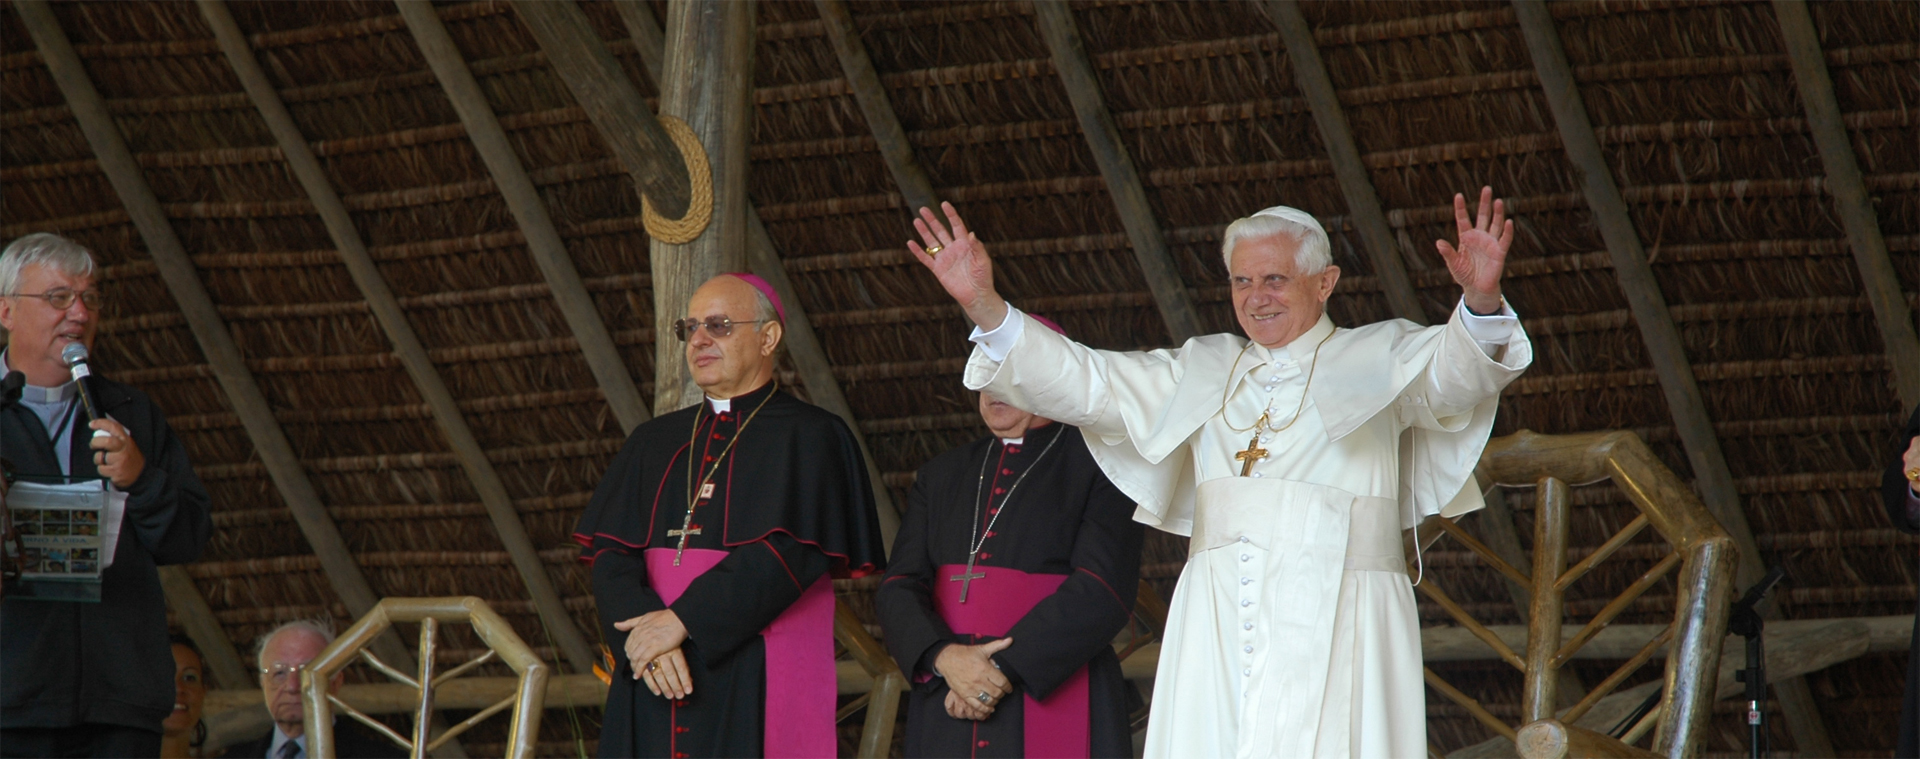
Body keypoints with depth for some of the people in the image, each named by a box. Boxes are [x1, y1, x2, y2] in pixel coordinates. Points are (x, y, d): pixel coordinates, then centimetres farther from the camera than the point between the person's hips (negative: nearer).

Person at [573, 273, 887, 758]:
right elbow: (610, 552, 7)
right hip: (651, 686, 5)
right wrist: (645, 633, -12)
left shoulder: (808, 438, 2)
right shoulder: (654, 443, 18)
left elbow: (790, 551, -11)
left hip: (758, 687, -5)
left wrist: (684, 620, -15)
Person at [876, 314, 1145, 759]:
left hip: (1055, 700, -4)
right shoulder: (942, 476, 17)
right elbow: (899, 587, 6)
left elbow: (1102, 591, -9)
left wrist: (1005, 667, -15)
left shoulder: (1096, 465, 2)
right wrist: (944, 656, -13)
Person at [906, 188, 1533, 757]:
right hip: (1218, 630, 4)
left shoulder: (1376, 361, 10)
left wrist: (1481, 302, -31)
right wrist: (984, 306, 5)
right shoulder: (1203, 371, 22)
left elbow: (1455, 371, -8)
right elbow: (1083, 383, 17)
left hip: (1332, 628, -4)